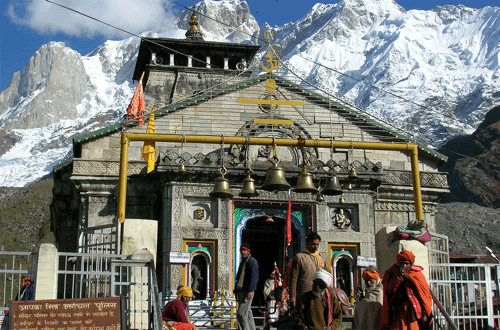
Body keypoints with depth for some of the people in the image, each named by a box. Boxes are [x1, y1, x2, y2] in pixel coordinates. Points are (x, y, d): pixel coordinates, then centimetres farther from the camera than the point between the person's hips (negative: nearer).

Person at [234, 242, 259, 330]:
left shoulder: (252, 261, -7)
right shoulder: (243, 262, 21)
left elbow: (254, 277, -15)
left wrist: (250, 290, -22)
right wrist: (236, 290, 20)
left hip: (247, 291, -10)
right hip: (241, 291, 10)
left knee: (241, 313, -14)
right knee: (248, 313, 11)